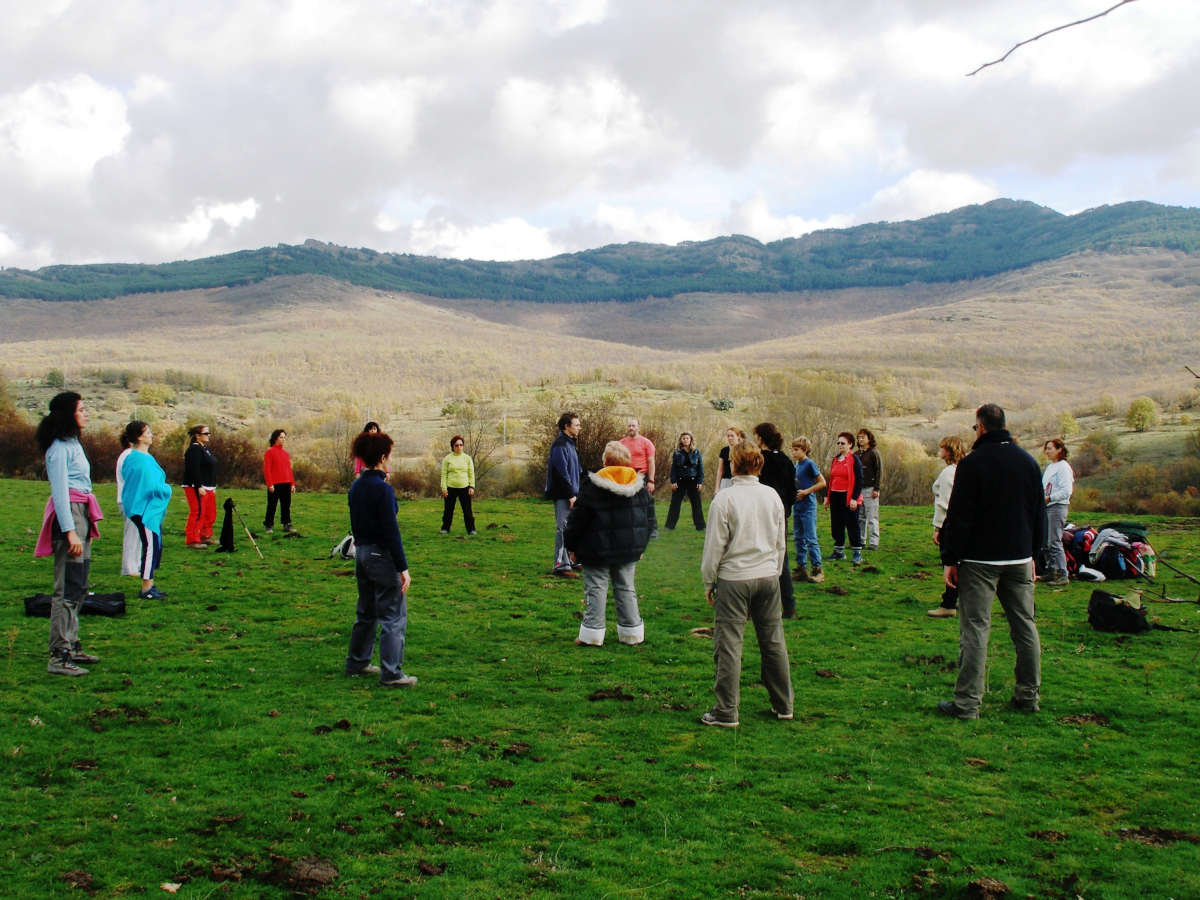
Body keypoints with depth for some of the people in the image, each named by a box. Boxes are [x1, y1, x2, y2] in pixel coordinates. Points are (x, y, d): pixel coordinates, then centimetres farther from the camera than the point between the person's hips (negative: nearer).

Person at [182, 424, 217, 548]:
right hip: (196, 487, -10)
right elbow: (194, 470, -22)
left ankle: (205, 536, 26)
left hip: (208, 488, 10)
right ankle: (192, 540, -7)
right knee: (198, 512, -11)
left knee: (210, 514, 14)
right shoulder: (194, 449, -13)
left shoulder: (206, 449, 18)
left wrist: (213, 487, 22)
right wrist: (199, 486, -25)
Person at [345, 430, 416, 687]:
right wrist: (403, 568, -17)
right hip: (382, 555, -9)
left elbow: (356, 524, 13)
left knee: (366, 612, 22)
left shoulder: (356, 487, 7)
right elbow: (391, 531, -19)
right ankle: (391, 673, -1)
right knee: (394, 616, -2)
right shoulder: (382, 489, -18)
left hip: (361, 553, 9)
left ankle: (357, 663, 32)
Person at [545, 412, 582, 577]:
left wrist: (574, 492, 17)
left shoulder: (569, 444, 18)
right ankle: (560, 565, -8)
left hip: (570, 494, 10)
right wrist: (571, 494, -20)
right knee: (563, 528, -9)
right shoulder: (560, 445, -14)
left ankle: (567, 561, 25)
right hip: (563, 495, -10)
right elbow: (562, 471, -21)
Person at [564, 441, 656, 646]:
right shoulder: (639, 484, 2)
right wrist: (641, 545, 21)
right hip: (630, 549, 4)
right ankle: (632, 631, 16)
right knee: (625, 587, 13)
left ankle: (593, 632, 5)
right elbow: (649, 517, 11)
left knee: (596, 588, 3)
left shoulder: (593, 485, -11)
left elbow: (578, 518, -7)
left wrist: (572, 546, 3)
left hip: (598, 550, -4)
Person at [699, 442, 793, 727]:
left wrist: (708, 581, 3)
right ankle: (783, 705, 22)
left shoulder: (724, 499, -12)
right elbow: (781, 543, 12)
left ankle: (726, 711, 3)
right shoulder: (772, 496, 4)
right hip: (768, 576, 5)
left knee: (728, 645, 0)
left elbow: (715, 546, -8)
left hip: (734, 578, -5)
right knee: (774, 641, 13)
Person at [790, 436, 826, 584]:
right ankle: (801, 567, 18)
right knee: (799, 538, 11)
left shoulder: (809, 464, -11)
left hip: (808, 506, -8)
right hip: (797, 505, 8)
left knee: (811, 539, -6)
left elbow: (822, 483, -12)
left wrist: (806, 492, -17)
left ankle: (817, 570, -2)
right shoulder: (797, 465, 11)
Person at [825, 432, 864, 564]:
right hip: (835, 497, 7)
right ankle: (839, 551, 20)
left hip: (849, 497, -7)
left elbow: (859, 480, -12)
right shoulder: (835, 459, 14)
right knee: (836, 525, 10)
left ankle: (857, 553, 4)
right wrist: (827, 496, 16)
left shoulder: (854, 460, -8)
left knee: (852, 525, -3)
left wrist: (854, 498, -17)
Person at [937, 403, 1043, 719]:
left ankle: (967, 702, -5)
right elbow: (1040, 513, 16)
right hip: (1019, 559, 6)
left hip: (980, 560, -6)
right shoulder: (1028, 462, 8)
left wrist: (950, 559, -6)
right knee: (1024, 625, 13)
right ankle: (1028, 695, 20)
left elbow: (959, 516, -12)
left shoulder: (972, 463, -11)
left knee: (975, 628, -5)